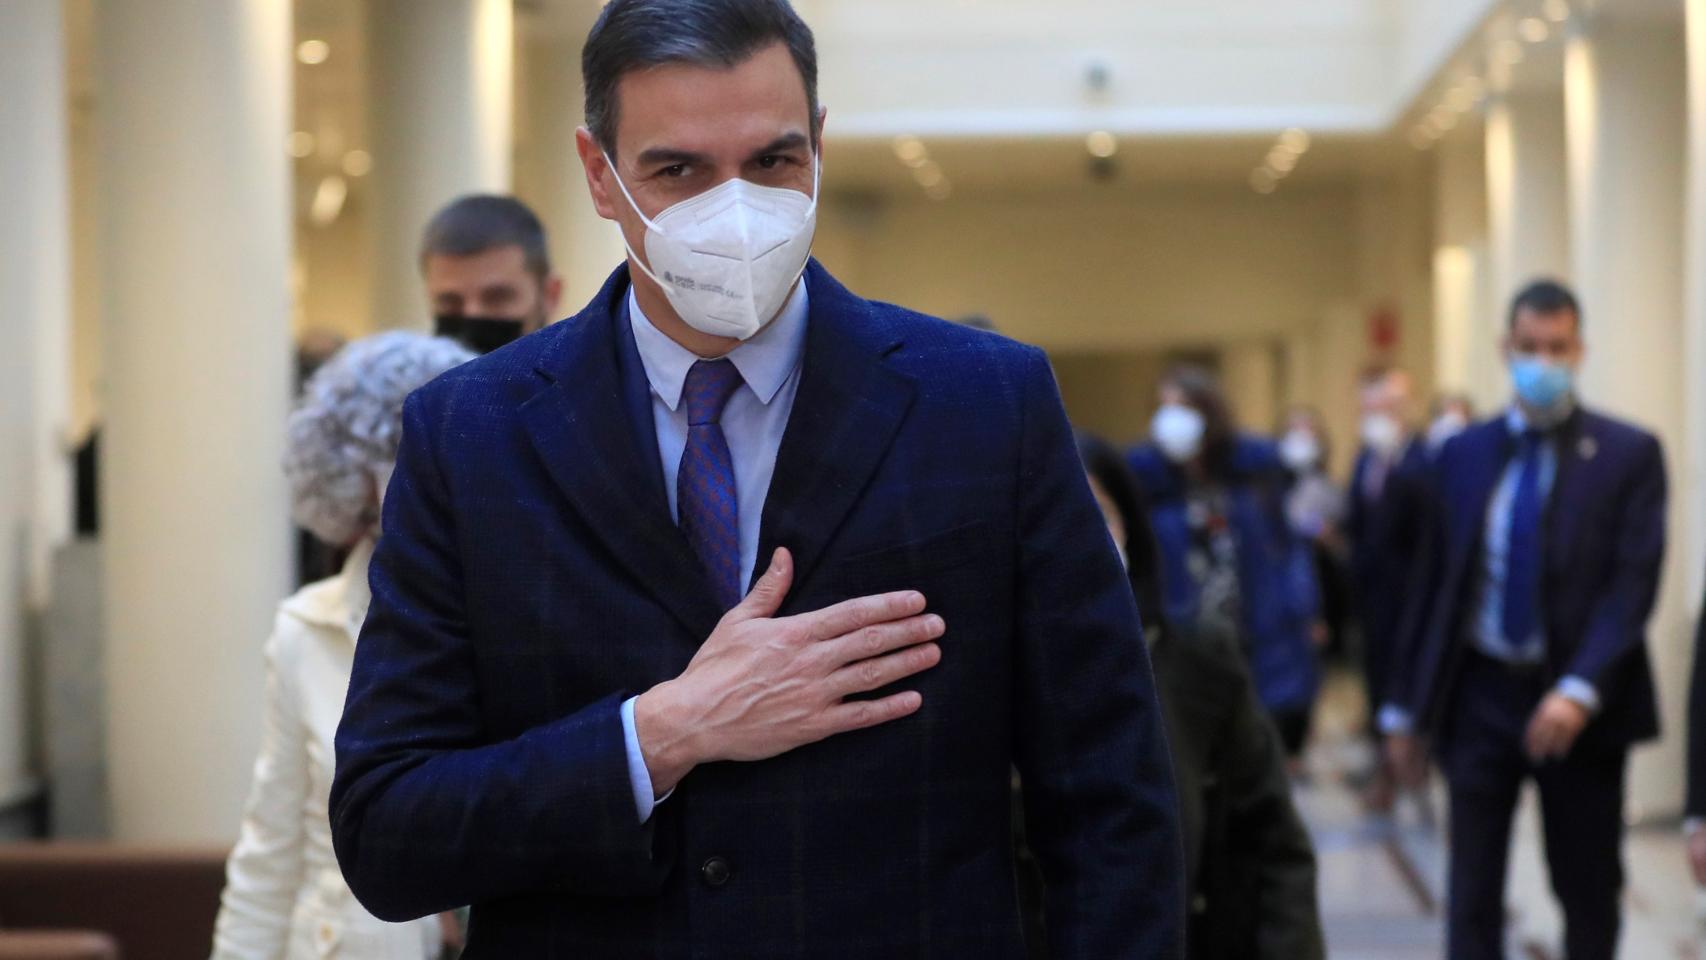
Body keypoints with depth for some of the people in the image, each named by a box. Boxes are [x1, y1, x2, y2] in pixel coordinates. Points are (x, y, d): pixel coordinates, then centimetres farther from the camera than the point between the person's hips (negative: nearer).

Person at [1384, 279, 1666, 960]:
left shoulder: (1629, 455, -3)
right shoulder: (1463, 455, 6)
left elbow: (1633, 584, -11)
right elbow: (1434, 584, 9)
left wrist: (1579, 692, -23)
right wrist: (1407, 706, 8)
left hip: (1578, 707, -2)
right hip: (1479, 697, 2)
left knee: (1590, 893, 10)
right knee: (1472, 896, 3)